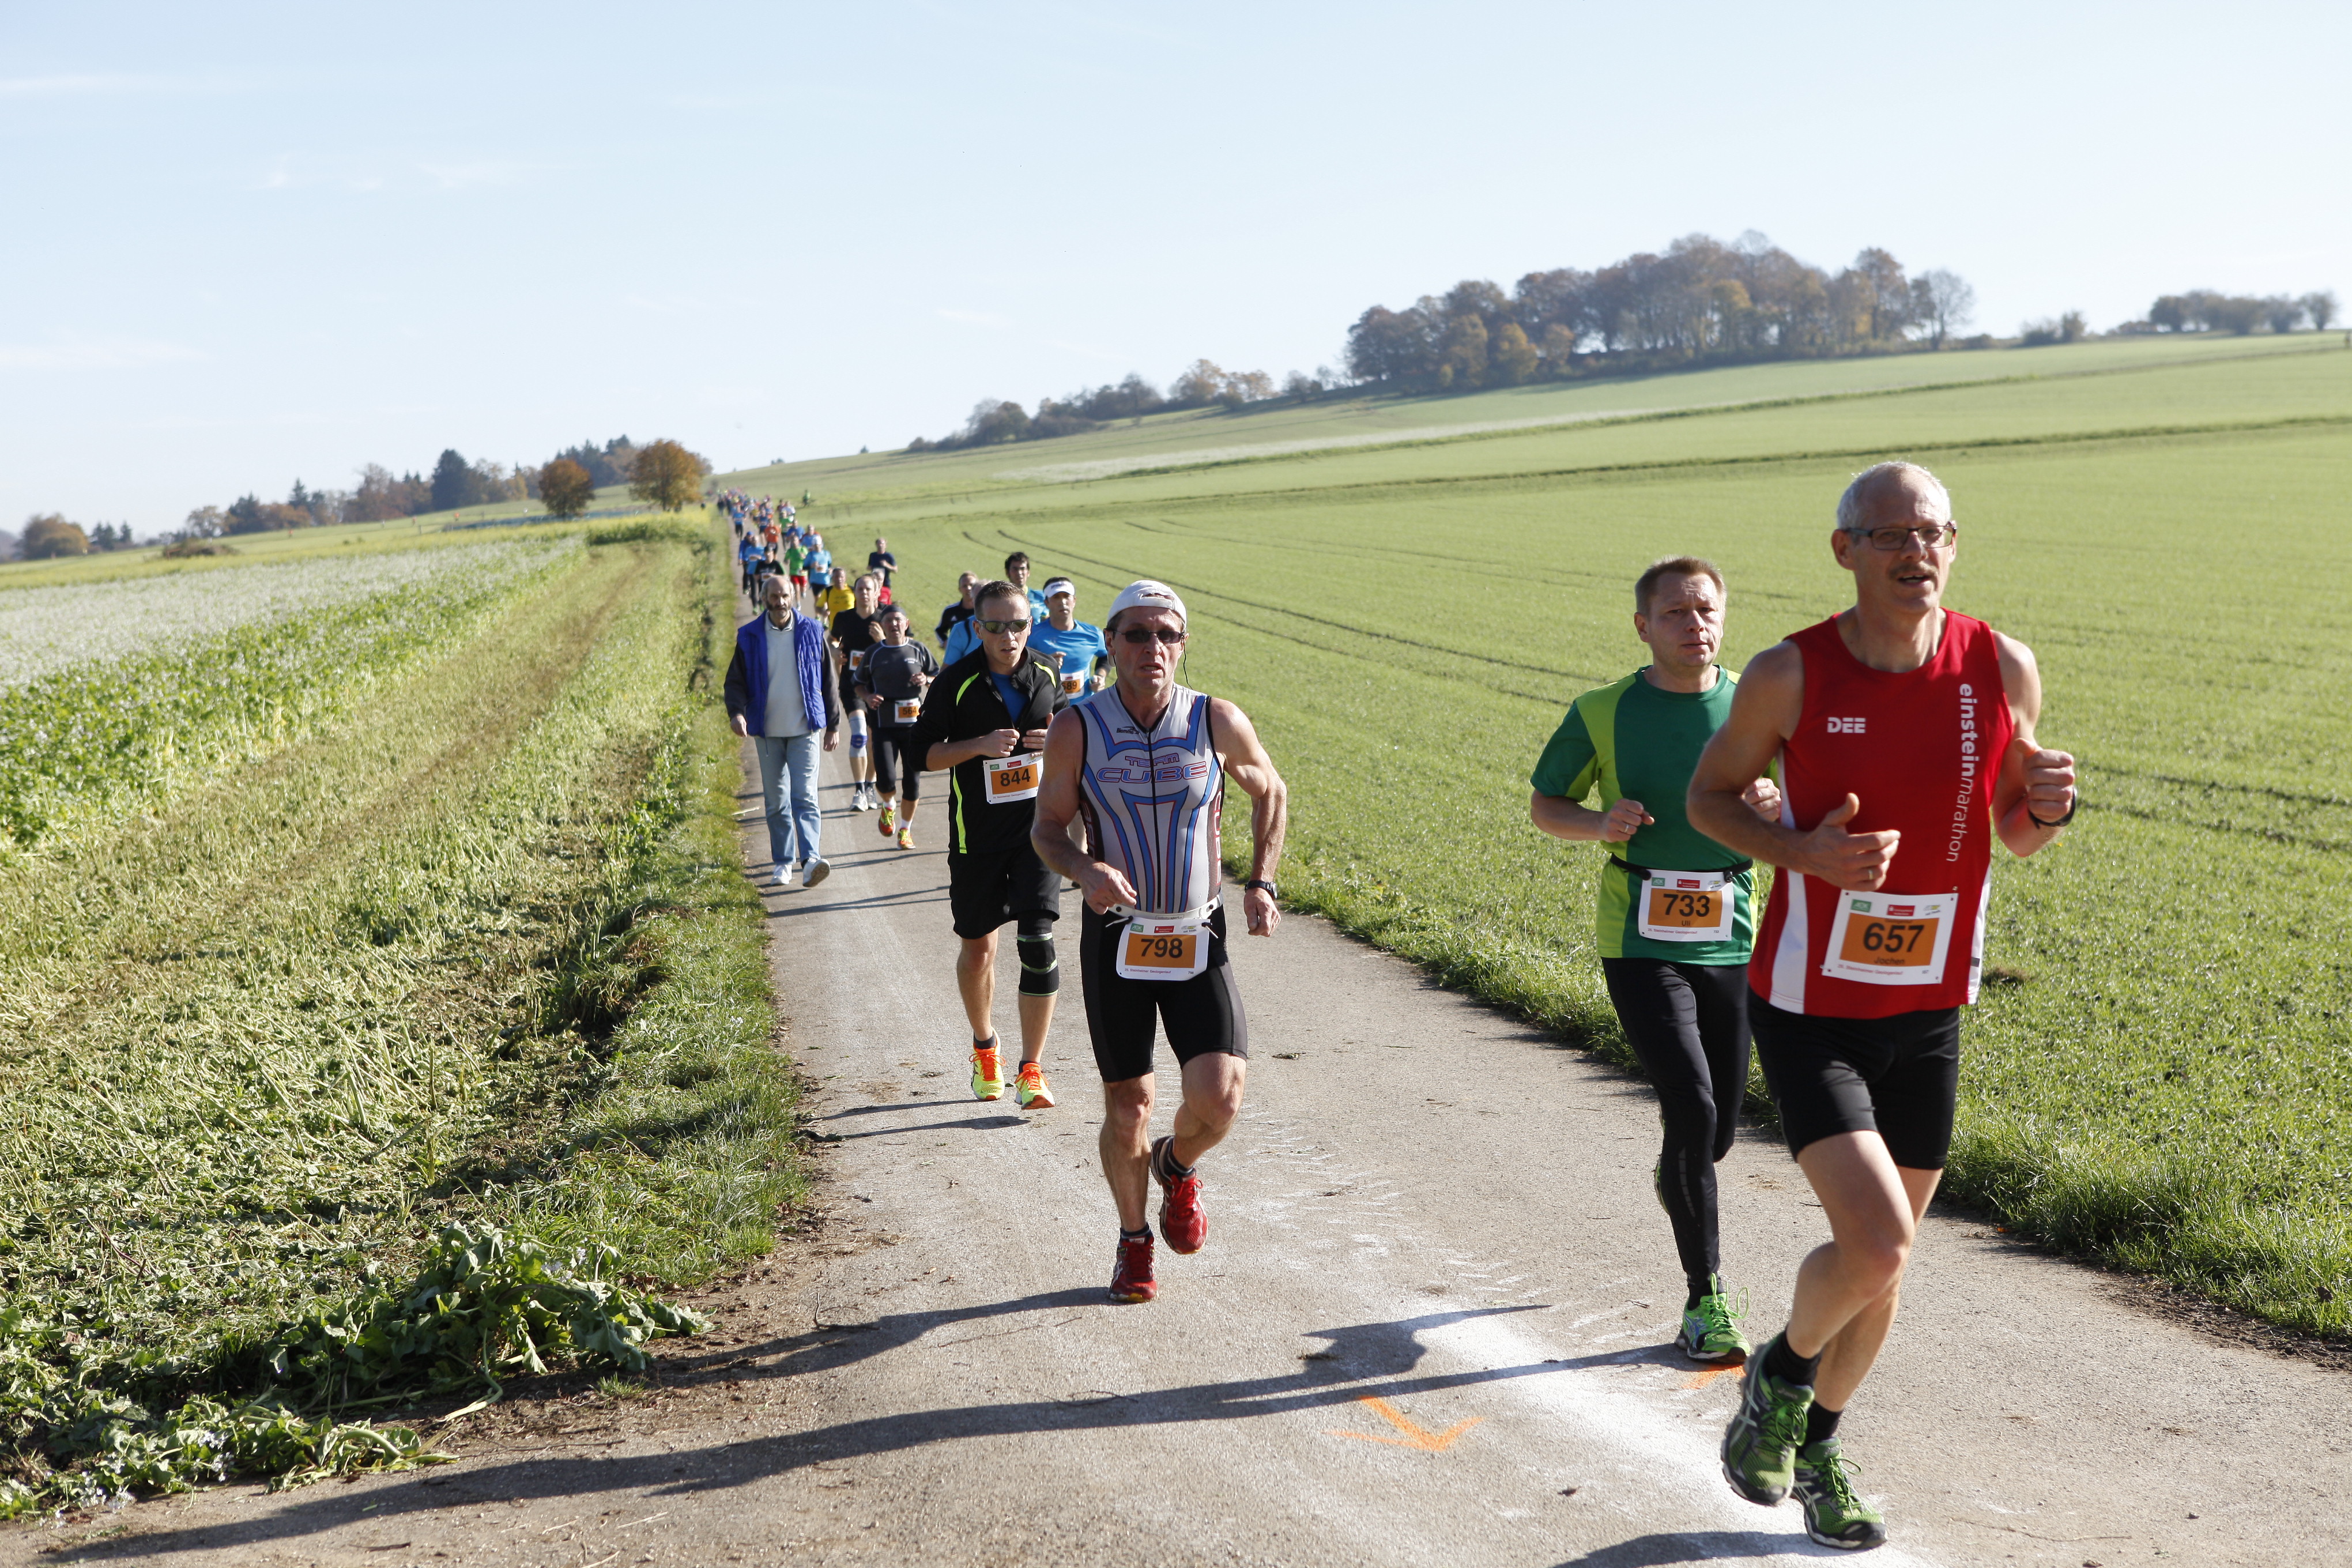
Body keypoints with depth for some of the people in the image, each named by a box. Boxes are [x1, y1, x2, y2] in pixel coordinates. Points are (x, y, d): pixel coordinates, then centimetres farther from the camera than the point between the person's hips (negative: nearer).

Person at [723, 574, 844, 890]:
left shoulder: (811, 632, 1)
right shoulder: (749, 636, 2)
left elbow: (828, 680, 7)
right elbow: (736, 680, 4)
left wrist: (833, 724, 7)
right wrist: (737, 712, -16)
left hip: (804, 730, -2)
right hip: (768, 732, 2)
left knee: (805, 796, -13)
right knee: (776, 801, 7)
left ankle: (810, 858, -22)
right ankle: (783, 863, 16)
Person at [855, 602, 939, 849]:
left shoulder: (919, 651, 6)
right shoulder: (873, 653, 5)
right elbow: (859, 684, 15)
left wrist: (927, 681, -7)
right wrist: (867, 697, -7)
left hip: (914, 725, 1)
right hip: (884, 726, -1)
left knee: (913, 781, 1)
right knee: (886, 780, -13)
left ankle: (905, 829, 20)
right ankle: (889, 806, 23)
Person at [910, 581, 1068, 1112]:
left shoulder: (1046, 677, 4)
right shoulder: (956, 683, -6)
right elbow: (923, 753, -4)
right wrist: (980, 745, -19)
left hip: (1037, 830, 1)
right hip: (977, 835, -1)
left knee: (1038, 942, -11)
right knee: (978, 946, 11)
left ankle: (1032, 1070, -4)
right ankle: (985, 1048, 37)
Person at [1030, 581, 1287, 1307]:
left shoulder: (1219, 723, -5)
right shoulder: (1077, 729, -7)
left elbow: (1271, 796, 13)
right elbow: (1047, 828, 1)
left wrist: (1260, 883, 1)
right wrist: (1085, 870, -20)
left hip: (1199, 938, 0)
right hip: (1115, 938, 0)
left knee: (1219, 1097, -13)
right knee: (1127, 1106, 6)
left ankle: (1178, 1168, 24)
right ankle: (1133, 1242, 31)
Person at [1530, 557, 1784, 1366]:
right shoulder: (1602, 714, -3)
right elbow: (1544, 804, 8)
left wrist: (1778, 805, -13)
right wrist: (1600, 824, -13)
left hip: (1731, 938, 3)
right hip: (1640, 942, -3)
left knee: (1718, 1130, 9)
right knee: (1691, 1106, -17)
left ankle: (1676, 1183, 47)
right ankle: (1705, 1300, -5)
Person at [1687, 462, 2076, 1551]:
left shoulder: (2003, 669, -5)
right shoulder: (1788, 675, -14)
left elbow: (2015, 836, 8)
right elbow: (1709, 796, 0)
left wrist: (2047, 806, -17)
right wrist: (1805, 853, -19)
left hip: (1928, 1011, 4)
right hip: (1808, 1008, -4)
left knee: (1885, 1261, 13)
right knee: (1877, 1243, -18)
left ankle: (1815, 1449, 38)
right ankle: (1779, 1378, 14)